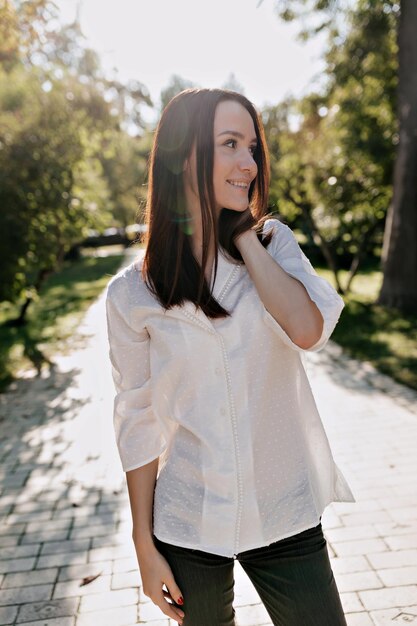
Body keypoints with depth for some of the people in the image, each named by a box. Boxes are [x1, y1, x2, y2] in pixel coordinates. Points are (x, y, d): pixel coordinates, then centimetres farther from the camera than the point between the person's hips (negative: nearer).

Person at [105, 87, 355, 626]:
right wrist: (145, 546, 0)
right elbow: (137, 424, -4)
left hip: (285, 514, 1)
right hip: (188, 525, 0)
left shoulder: (272, 242, -4)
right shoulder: (132, 293, -8)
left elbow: (308, 331, -23)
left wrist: (245, 236, -15)